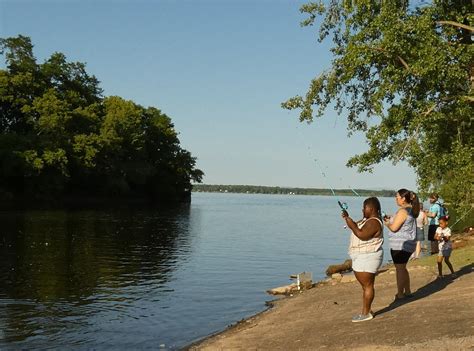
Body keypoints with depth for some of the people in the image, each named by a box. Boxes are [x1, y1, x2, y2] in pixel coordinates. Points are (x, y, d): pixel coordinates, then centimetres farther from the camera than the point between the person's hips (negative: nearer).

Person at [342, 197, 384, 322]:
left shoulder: (374, 222, -18)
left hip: (368, 258, -11)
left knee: (367, 285, -5)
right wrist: (347, 218, 6)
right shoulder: (367, 220, 14)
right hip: (361, 257, 11)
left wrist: (351, 224, -21)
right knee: (365, 285, 15)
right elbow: (356, 226, 21)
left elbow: (361, 235, -29)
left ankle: (366, 313, 0)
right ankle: (366, 311, 22)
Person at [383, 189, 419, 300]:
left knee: (400, 269, -1)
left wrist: (386, 223, -2)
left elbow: (394, 228, -21)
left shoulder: (403, 211, -19)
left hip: (400, 245, -10)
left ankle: (400, 295, 5)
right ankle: (407, 292, 28)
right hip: (408, 244, 10)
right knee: (402, 268, 21)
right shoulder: (411, 210, 11)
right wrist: (391, 219, 13)